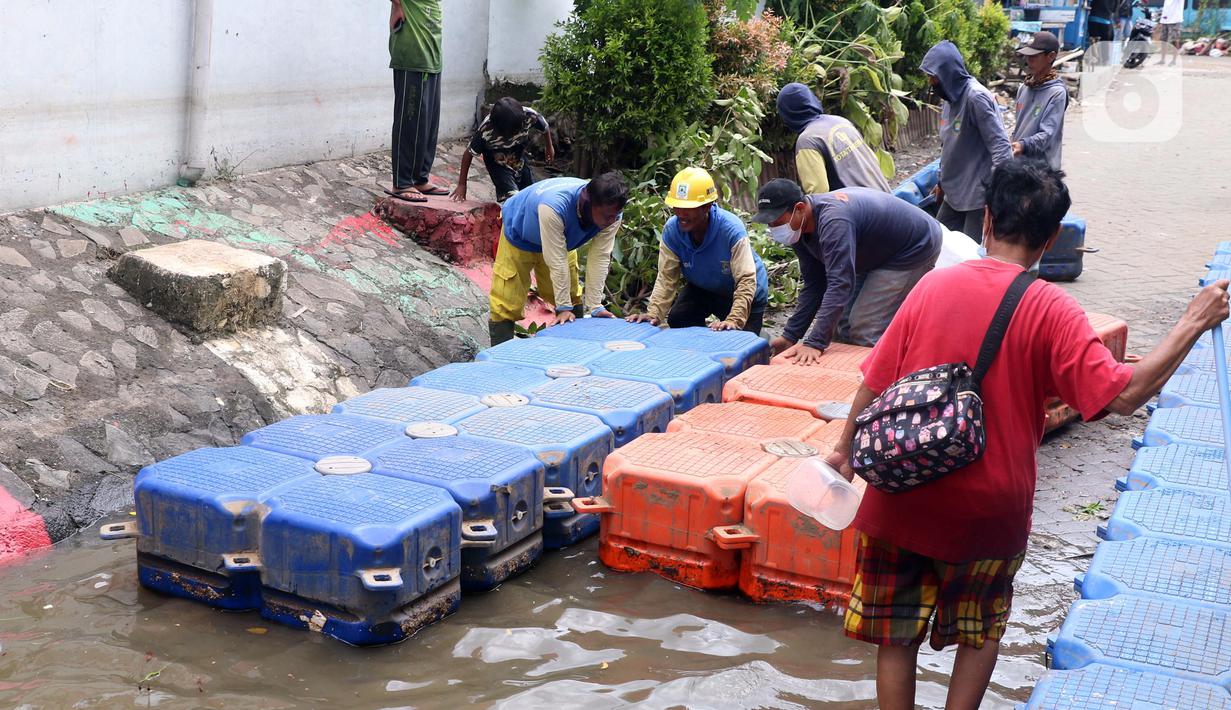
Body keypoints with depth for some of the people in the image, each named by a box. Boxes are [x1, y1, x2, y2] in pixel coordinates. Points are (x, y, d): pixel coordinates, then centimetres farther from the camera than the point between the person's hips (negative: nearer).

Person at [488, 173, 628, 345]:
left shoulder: (612, 213, -30)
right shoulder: (554, 207, -47)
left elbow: (600, 258, -24)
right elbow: (557, 262, -40)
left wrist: (595, 306, -23)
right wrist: (564, 308, -32)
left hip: (560, 239, 5)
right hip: (519, 233, -5)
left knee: (572, 298, 8)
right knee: (507, 303, -7)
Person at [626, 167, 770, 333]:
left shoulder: (732, 230, -37)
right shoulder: (671, 230, -22)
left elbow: (746, 280, -38)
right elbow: (666, 277, -20)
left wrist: (734, 320, -50)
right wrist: (654, 314, -35)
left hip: (743, 295, -4)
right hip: (702, 289, 4)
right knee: (677, 320, -13)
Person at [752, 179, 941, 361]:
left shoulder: (833, 221, -36)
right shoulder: (800, 228, -7)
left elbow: (840, 284, -42)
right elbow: (813, 285, -1)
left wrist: (815, 343, -46)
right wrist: (790, 336, -6)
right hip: (879, 255, 9)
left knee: (863, 331, -17)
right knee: (845, 326, 7)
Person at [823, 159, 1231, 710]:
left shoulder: (934, 285, -5)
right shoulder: (1050, 310, -13)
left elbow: (874, 384, 0)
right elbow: (1124, 393, -17)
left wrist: (845, 449, 15)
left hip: (902, 499, 2)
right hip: (989, 513, -1)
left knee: (896, 632, 16)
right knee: (980, 631, 23)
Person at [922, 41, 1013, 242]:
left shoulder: (976, 97, -18)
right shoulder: (950, 97, 9)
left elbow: (1000, 144, -21)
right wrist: (942, 182, 25)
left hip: (979, 193, -9)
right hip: (955, 191, 9)